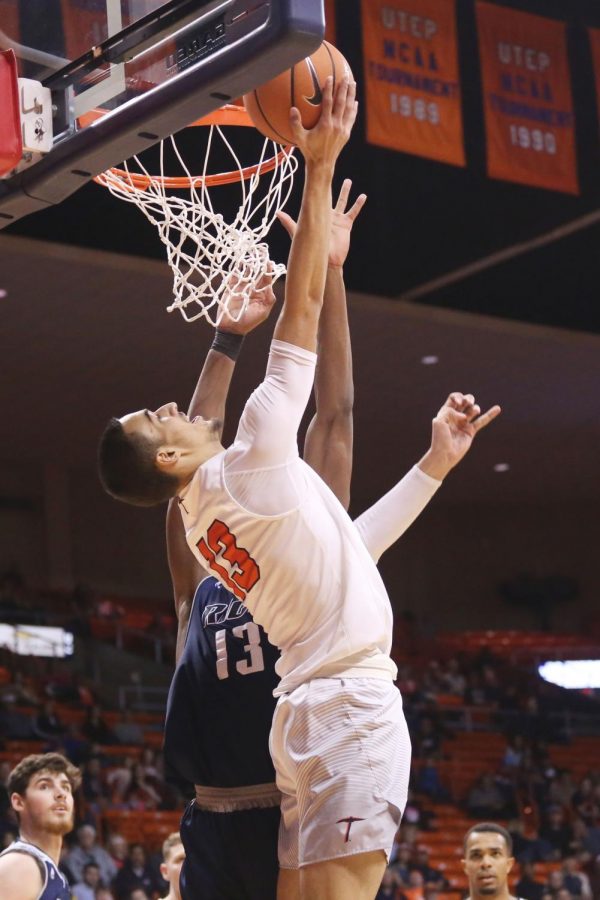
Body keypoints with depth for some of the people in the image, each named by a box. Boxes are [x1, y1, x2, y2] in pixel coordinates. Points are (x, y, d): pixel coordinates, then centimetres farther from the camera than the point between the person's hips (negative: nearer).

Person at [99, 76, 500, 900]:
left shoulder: (204, 522, 19)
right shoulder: (252, 459, -6)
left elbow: (346, 549, 28)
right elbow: (302, 306, -9)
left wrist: (437, 462, 29)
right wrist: (320, 167, -4)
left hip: (311, 707, 9)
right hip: (351, 701, -9)